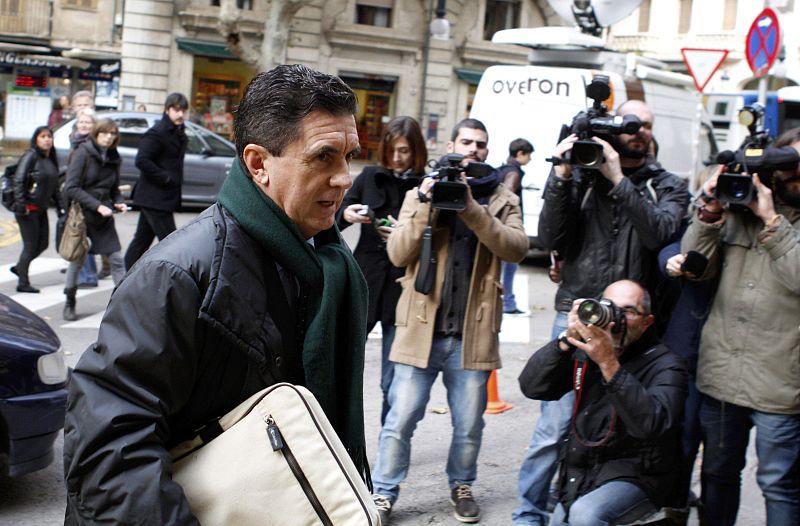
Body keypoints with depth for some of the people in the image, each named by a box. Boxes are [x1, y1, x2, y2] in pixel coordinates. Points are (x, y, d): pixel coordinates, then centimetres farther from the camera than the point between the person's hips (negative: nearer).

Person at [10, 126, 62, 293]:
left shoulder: (51, 160, 11)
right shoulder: (30, 156, -11)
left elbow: (54, 186, 18)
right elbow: (18, 181, -16)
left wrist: (60, 205, 13)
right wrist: (20, 205, -21)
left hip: (41, 209, 8)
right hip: (28, 209, -8)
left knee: (42, 244, 12)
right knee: (30, 245, -2)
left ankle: (19, 267, 32)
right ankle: (23, 283, 9)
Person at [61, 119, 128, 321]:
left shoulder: (113, 158, 8)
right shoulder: (83, 153, -9)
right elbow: (71, 187, -15)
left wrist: (118, 202, -3)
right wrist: (97, 205, -21)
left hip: (104, 217, 4)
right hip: (81, 215, -4)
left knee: (117, 259, -2)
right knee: (77, 260, 5)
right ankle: (69, 303, 20)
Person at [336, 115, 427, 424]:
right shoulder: (370, 177, 6)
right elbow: (334, 220, 12)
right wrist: (345, 214, -9)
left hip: (402, 292, -3)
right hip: (363, 286, 3)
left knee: (393, 383, 6)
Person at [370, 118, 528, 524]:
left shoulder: (502, 200, 10)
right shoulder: (421, 193, 9)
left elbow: (516, 248, -9)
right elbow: (398, 254, -2)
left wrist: (472, 208, -18)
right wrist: (424, 204, -13)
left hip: (473, 333, 1)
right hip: (422, 328, -1)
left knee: (469, 424, 10)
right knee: (401, 419, 1)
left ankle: (462, 486, 31)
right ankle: (383, 494, 14)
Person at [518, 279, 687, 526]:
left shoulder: (665, 365, -11)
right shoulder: (584, 351, 4)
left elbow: (650, 424, -29)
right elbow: (532, 387, -6)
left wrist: (609, 363, -35)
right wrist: (567, 339, -19)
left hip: (634, 478, -6)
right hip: (577, 476, 6)